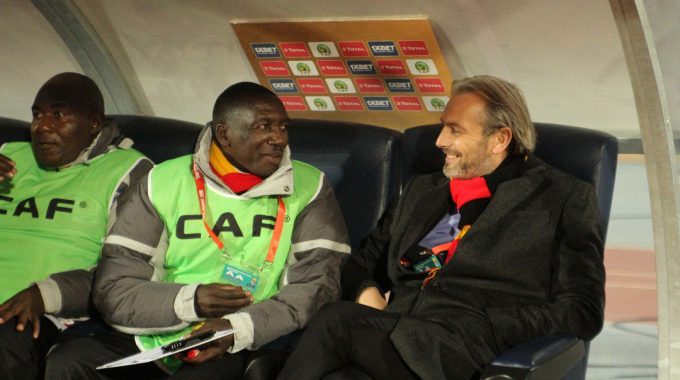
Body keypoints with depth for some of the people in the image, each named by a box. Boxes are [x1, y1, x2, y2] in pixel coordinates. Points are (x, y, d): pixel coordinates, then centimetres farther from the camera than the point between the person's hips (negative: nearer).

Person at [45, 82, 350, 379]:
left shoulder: (308, 188, 6)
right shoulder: (163, 183, 6)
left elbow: (319, 285, -4)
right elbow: (113, 291, 3)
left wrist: (239, 329, -19)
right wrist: (190, 301, -15)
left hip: (248, 349, -3)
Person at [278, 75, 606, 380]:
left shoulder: (563, 199, 9)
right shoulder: (422, 191, 28)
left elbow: (582, 312, 2)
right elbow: (363, 263, 34)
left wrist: (480, 330, -9)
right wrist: (366, 292, 8)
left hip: (466, 353, -5)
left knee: (338, 320, -31)